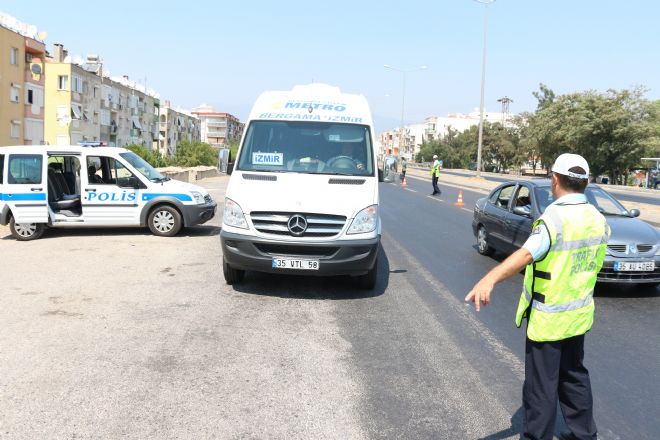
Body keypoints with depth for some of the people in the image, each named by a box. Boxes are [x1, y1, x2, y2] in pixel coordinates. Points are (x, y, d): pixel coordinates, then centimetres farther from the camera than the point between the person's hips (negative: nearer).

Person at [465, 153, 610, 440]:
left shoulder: (555, 218, -24)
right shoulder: (598, 219, 1)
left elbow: (526, 254, -42)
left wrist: (489, 280, -54)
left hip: (547, 318, -8)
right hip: (579, 314, 8)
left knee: (542, 385, 3)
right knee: (574, 376, 24)